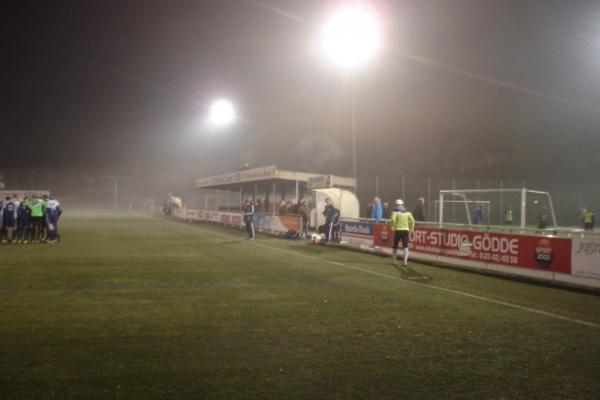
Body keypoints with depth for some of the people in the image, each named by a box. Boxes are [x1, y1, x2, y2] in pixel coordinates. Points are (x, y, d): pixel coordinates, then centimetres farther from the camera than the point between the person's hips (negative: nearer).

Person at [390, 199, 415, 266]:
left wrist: (393, 227, -4)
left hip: (398, 230, -2)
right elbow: (412, 221, 0)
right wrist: (411, 229, 9)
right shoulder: (407, 212, 8)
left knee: (395, 246, 12)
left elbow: (393, 220, -20)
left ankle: (393, 260, 23)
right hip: (406, 230, 2)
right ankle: (405, 261, -11)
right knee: (405, 246, 2)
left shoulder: (395, 212, -3)